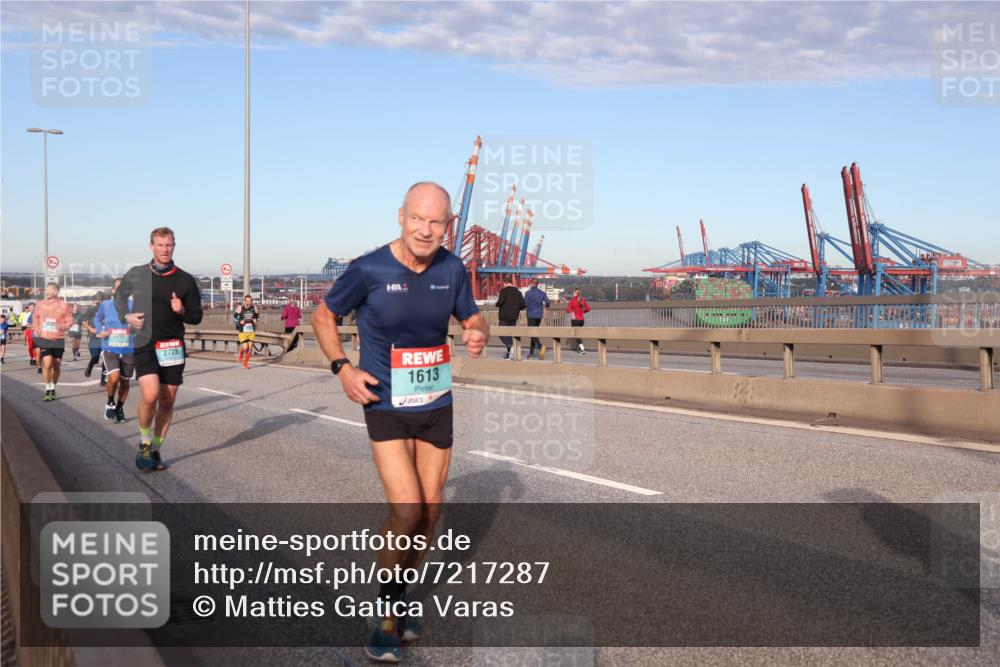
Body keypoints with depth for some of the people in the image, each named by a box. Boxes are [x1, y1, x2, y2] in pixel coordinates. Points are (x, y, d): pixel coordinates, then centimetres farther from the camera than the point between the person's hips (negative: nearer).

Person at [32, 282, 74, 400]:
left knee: (56, 366, 8)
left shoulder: (64, 305, -3)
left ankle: (53, 388, 26)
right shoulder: (40, 304, 3)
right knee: (47, 364, -13)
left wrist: (63, 327, -20)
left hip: (58, 340, 0)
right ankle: (48, 389, 0)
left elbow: (69, 320, 0)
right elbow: (35, 318, 17)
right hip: (44, 339, 0)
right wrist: (37, 330, 2)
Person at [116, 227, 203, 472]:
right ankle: (144, 444, 4)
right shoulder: (136, 275, 3)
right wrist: (126, 316, 2)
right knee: (150, 396, -18)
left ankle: (156, 450, 20)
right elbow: (119, 296, 21)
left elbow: (196, 316, 7)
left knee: (167, 401, 5)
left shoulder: (186, 280, 2)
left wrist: (183, 311, -15)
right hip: (144, 344, -2)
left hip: (173, 346, 2)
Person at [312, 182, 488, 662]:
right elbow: (323, 316, -1)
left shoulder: (452, 269, -4)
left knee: (429, 512, 10)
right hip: (386, 407, -4)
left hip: (436, 406, 5)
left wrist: (478, 334, -13)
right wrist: (342, 368, -13)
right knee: (407, 511, -16)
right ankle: (386, 615, 5)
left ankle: (396, 603, 31)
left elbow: (472, 317, 11)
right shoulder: (369, 270, -15)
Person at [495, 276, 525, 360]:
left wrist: (497, 304, 3)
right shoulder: (518, 292, 7)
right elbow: (523, 305, 3)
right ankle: (509, 353, 12)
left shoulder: (504, 291, -9)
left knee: (502, 333, 0)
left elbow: (500, 302, -20)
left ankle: (510, 346, -25)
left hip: (504, 316, -5)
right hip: (514, 317, 5)